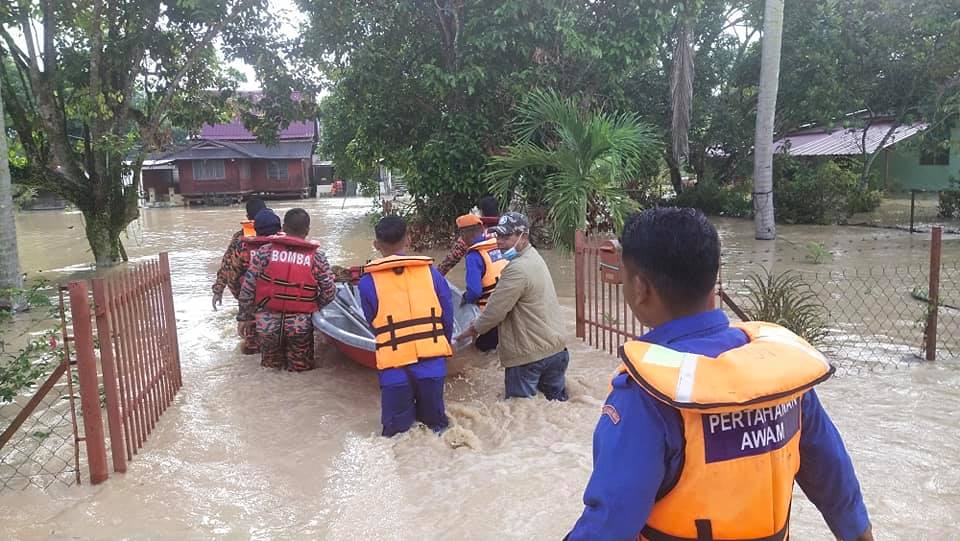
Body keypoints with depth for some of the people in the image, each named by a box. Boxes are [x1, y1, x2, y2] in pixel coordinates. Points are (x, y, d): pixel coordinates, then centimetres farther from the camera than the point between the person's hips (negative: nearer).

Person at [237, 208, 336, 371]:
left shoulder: (265, 251, -3)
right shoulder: (317, 256, -4)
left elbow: (248, 287, -2)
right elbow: (329, 292, -3)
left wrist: (244, 317, 9)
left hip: (267, 324, 1)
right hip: (300, 326, -1)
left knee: (271, 366, 23)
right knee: (301, 368, 16)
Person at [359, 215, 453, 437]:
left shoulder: (368, 282, -5)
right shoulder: (430, 272, -1)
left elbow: (373, 323, 6)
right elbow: (448, 318, 4)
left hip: (395, 368, -2)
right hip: (432, 363, 2)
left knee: (398, 432, 13)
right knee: (435, 426, 20)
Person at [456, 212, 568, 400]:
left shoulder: (518, 268, -22)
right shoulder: (534, 258, 10)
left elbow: (496, 308, -17)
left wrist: (474, 329, 0)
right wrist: (481, 322, 13)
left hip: (529, 355, -9)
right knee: (558, 401, 18)